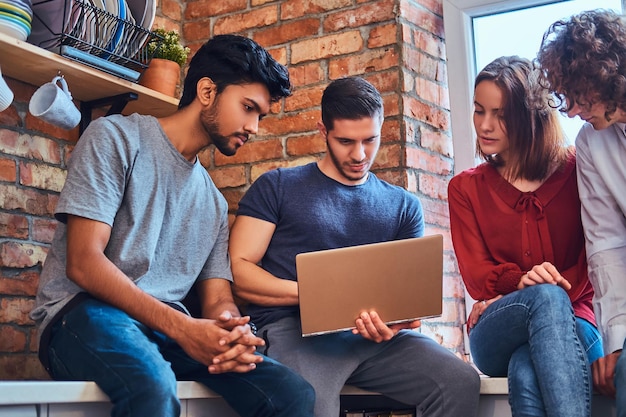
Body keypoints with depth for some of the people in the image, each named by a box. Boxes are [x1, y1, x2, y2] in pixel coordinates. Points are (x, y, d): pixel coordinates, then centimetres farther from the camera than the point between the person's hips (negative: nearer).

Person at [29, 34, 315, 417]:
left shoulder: (214, 200, 21)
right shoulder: (117, 138, 1)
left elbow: (217, 296, 14)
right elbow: (84, 263, -11)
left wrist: (232, 330, -14)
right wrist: (182, 328, -22)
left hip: (170, 329, 5)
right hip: (85, 311, -4)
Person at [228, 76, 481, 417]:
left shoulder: (403, 206, 19)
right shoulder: (277, 187, 11)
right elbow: (238, 270, 3)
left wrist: (396, 320, -12)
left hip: (378, 336, 4)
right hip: (295, 327, -4)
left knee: (461, 382, -22)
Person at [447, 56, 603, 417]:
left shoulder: (575, 170, 7)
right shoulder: (466, 189, 13)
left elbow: (594, 258, -1)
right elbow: (476, 275, 3)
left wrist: (509, 301, -13)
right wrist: (519, 283, -22)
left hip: (572, 322, -1)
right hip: (495, 335, 1)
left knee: (527, 372, -39)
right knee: (547, 297, -36)